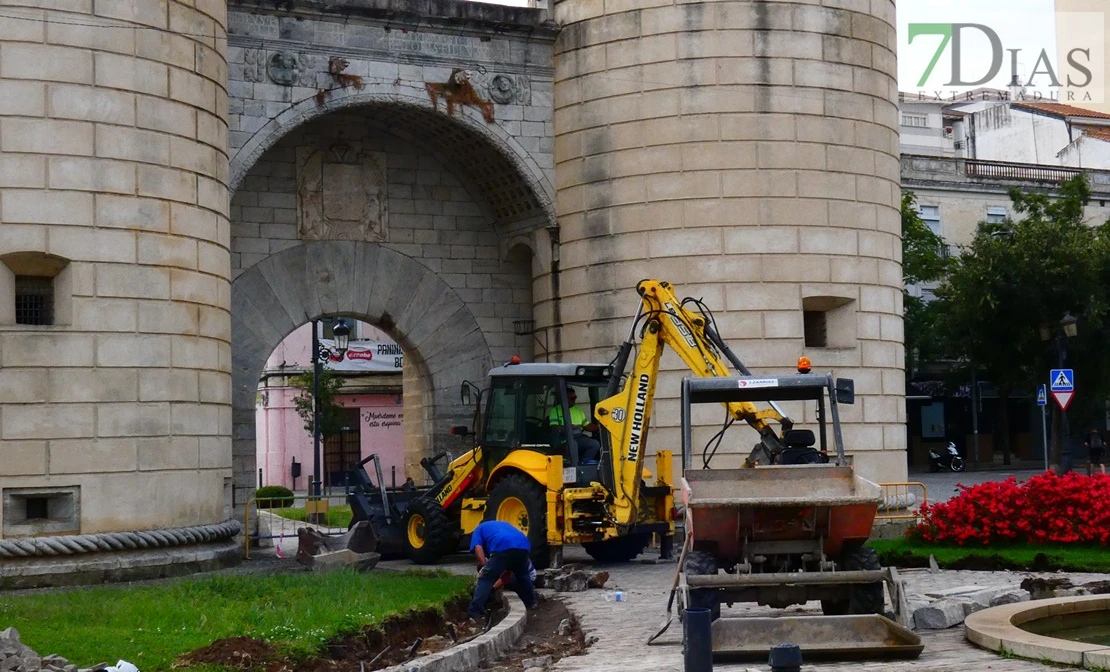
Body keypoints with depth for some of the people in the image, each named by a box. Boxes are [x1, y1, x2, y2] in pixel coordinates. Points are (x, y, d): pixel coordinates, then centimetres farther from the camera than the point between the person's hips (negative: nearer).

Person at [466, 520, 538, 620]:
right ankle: (531, 603, 44)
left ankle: (474, 613, -7)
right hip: (524, 547, 5)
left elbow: (478, 548, 7)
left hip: (502, 548, -5)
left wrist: (485, 566, 2)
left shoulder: (479, 529, 32)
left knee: (486, 579, 2)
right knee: (522, 575, 34)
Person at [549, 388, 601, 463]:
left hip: (578, 437, 6)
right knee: (573, 444, -39)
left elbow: (586, 426, 21)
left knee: (595, 444, -20)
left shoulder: (578, 410, 22)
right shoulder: (555, 410, 4)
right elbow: (554, 428, -8)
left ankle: (583, 462, -23)